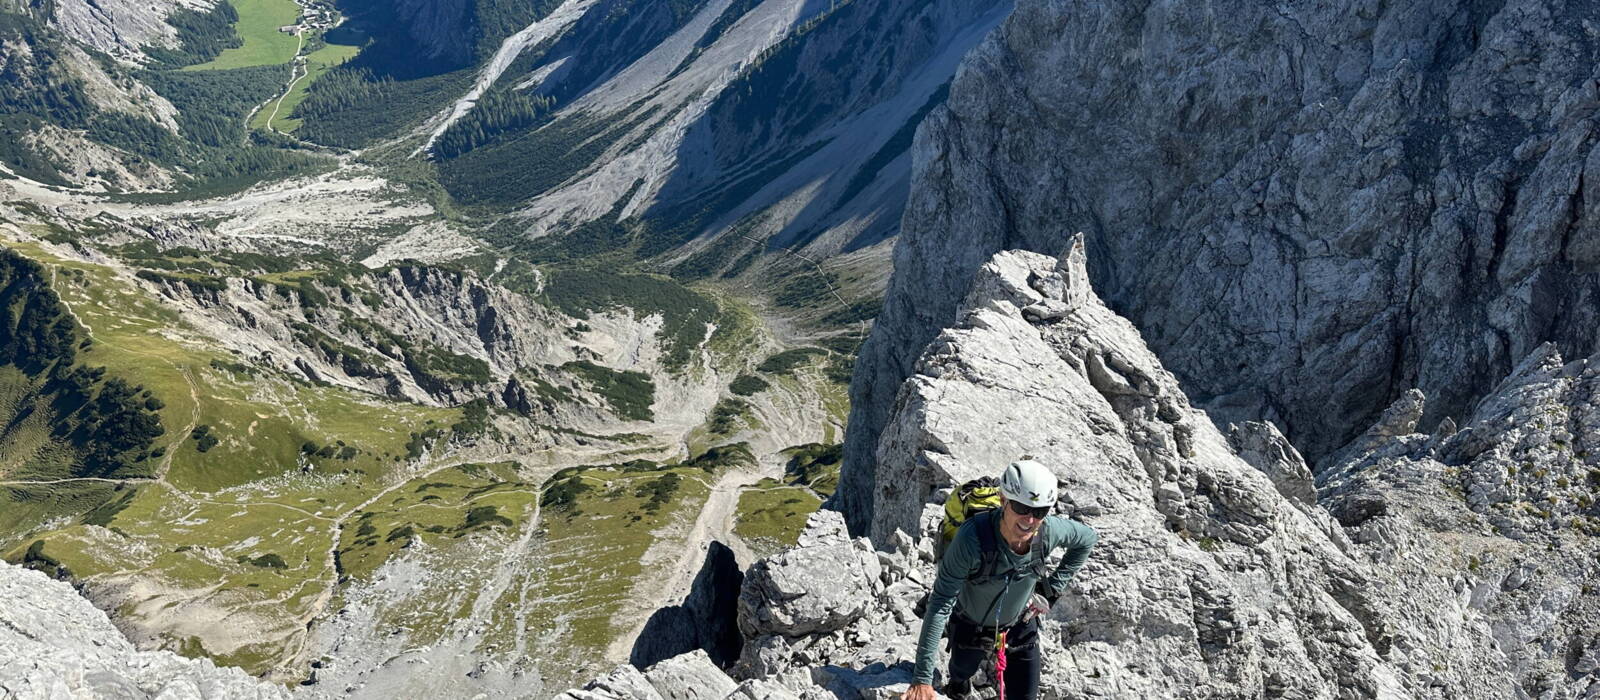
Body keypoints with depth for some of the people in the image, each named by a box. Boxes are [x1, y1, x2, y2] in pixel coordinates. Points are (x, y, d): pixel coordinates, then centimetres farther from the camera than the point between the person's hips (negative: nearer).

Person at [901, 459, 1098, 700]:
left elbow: (1087, 538, -4)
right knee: (963, 670, 27)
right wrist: (923, 677, -38)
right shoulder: (972, 537, -42)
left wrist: (1054, 586, -6)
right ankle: (957, 681, 65)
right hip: (971, 624, -2)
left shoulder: (1050, 530, -30)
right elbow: (941, 603, -37)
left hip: (1020, 624, 2)